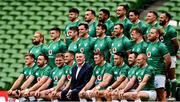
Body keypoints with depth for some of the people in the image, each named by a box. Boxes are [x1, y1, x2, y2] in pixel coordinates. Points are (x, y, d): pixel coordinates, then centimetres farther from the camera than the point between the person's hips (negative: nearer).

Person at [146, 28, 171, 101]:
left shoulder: (161, 46, -10)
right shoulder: (149, 45, 14)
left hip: (158, 75, -8)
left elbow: (168, 60, -12)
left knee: (161, 96, -5)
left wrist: (164, 71, -3)